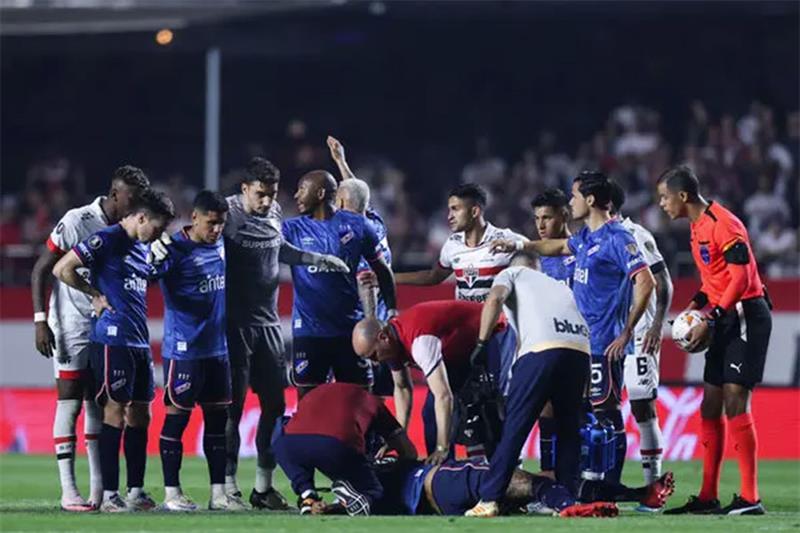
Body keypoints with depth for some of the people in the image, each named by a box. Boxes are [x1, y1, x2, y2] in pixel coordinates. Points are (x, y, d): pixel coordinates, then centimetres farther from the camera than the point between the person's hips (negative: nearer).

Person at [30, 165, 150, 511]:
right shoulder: (76, 223, -14)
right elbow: (41, 271, -10)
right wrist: (40, 320, -14)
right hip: (72, 327, -6)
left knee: (98, 405, 7)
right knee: (69, 402, -5)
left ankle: (99, 488, 11)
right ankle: (68, 490, -4)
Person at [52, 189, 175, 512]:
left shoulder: (143, 248, 17)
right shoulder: (107, 240, -9)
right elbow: (62, 269, -13)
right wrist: (95, 294, -6)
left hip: (139, 342, 9)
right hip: (113, 339, -9)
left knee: (139, 415, 9)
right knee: (115, 412, -7)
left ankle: (136, 492, 14)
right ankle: (109, 495, -4)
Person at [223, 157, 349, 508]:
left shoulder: (274, 214, 8)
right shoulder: (228, 214, -12)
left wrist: (317, 259, 24)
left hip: (268, 323, 7)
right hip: (235, 324, -7)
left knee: (274, 404, 6)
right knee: (233, 406, -5)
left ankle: (263, 486, 15)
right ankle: (228, 486, 1)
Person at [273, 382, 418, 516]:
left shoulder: (315, 392, 40)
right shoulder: (370, 399, 34)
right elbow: (410, 453, 36)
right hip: (339, 446, -2)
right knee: (372, 492, 24)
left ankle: (307, 498, 11)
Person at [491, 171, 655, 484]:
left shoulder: (616, 239, -13)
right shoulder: (585, 238, 14)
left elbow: (645, 282, -20)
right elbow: (559, 247, 37)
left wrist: (625, 333, -19)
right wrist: (519, 246, 39)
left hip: (604, 346, -9)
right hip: (583, 342, 9)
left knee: (607, 415, -8)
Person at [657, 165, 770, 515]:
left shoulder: (723, 224, -16)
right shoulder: (698, 227, 13)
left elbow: (741, 279, -21)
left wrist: (710, 321, -21)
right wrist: (697, 304, 7)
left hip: (746, 315, -10)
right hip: (725, 320, 10)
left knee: (734, 403, -14)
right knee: (710, 406, 9)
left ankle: (750, 498, -13)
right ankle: (708, 497, 15)